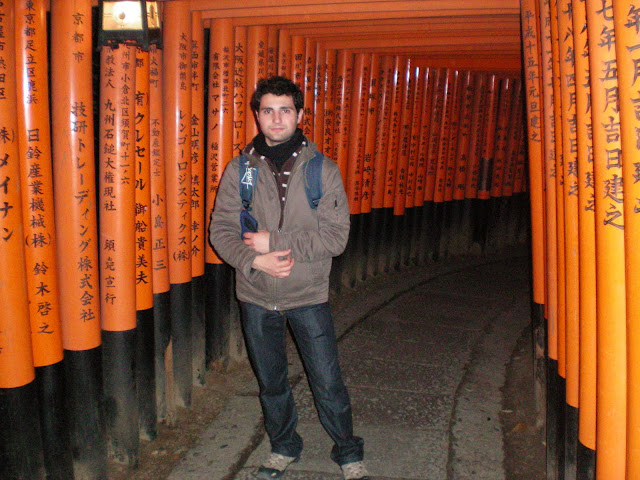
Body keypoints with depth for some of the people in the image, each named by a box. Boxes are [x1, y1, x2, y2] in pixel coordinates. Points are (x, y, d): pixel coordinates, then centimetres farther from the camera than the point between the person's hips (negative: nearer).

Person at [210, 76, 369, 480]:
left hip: (308, 296, -2)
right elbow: (221, 230, -1)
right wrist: (255, 260, -19)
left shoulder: (322, 169, -6)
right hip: (256, 297, 2)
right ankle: (284, 448, 41)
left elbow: (336, 235, -12)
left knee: (328, 383, 5)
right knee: (271, 382, 18)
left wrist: (275, 241, -18)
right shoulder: (240, 169, -1)